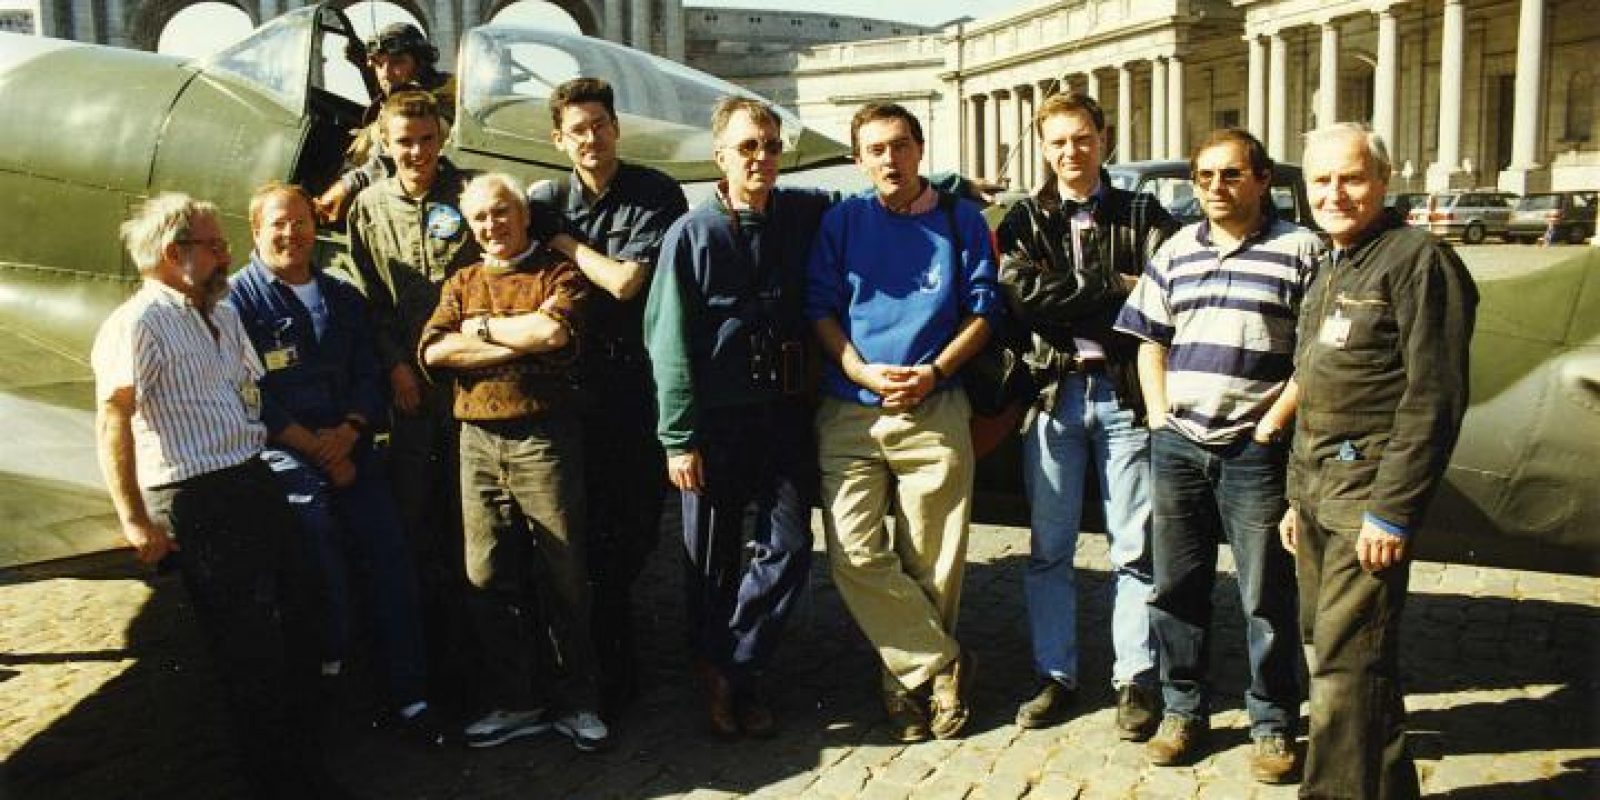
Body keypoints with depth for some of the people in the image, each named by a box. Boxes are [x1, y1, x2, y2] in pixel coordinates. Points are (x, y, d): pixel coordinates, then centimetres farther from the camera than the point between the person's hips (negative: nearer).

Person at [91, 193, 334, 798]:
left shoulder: (224, 316, 17)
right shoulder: (138, 324, -11)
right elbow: (113, 420, -19)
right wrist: (135, 521, -22)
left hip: (255, 483, 9)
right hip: (197, 502, -9)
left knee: (296, 617, 14)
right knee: (250, 650, -1)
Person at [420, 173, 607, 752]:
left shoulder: (558, 272, 4)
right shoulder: (461, 283, 16)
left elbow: (555, 331, -17)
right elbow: (433, 350, -2)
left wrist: (481, 326, -4)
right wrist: (523, 339, -9)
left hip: (543, 438, -4)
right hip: (477, 442, 4)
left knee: (564, 575, 2)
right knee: (488, 578, 8)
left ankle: (579, 702, 15)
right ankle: (513, 703, 22)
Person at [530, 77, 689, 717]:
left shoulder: (656, 195, -4)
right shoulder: (546, 199, 10)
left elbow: (624, 281, -13)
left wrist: (564, 240, -3)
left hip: (641, 381, -2)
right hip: (576, 382, 3)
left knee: (638, 524, 4)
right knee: (589, 525, 5)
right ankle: (611, 667, 22)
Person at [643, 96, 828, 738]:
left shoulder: (805, 213, 6)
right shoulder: (692, 233, -3)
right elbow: (669, 342, -6)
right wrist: (680, 438, -12)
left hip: (787, 414, 3)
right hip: (718, 421, -3)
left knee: (790, 547, 0)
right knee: (712, 560, 7)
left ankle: (728, 669, 17)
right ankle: (720, 675, 26)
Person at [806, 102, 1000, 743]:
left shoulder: (961, 221, 7)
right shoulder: (841, 222, 8)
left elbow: (981, 311, 7)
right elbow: (821, 308, 6)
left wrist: (933, 372, -10)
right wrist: (862, 372, -12)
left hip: (935, 410, 0)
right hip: (849, 413, 1)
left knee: (933, 561, 4)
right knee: (855, 555, -9)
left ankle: (910, 678, 22)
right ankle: (943, 665, 5)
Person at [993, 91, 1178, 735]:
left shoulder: (1143, 215, 7)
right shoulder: (1026, 220, 9)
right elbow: (1023, 292, -10)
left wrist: (1070, 304, -14)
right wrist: (1116, 287, -10)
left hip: (1126, 393, -1)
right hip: (1053, 393, 1)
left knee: (1135, 548, 5)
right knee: (1049, 549, 7)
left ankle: (1135, 679, 16)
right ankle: (1055, 677, 19)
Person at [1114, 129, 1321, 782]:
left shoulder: (1300, 249, -1)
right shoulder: (1176, 250, 13)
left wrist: (1274, 422, -11)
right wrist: (1159, 416, 4)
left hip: (1255, 451, -4)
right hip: (1177, 445, 5)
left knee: (1267, 597, 4)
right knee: (1176, 587, 11)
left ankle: (1272, 726, 19)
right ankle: (1184, 711, 26)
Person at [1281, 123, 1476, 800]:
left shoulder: (1419, 259, -11)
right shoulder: (1328, 271, 17)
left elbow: (1434, 398, -17)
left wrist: (1391, 511, -19)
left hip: (1368, 493, -9)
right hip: (1317, 489, 9)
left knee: (1347, 662, -7)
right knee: (1328, 643, 15)